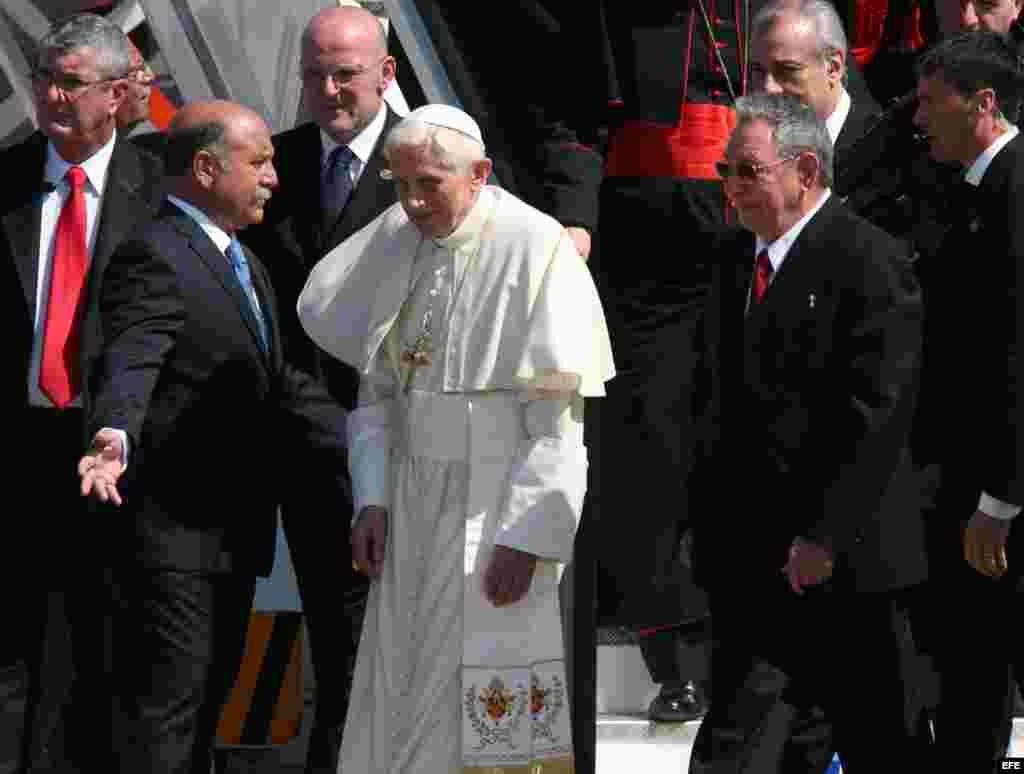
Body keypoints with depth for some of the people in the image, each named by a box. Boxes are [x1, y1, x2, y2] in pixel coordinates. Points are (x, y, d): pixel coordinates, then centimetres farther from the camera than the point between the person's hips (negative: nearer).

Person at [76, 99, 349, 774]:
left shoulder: (243, 264, 18)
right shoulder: (155, 257, -15)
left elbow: (279, 386, 23)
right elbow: (129, 363, -31)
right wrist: (113, 439, -50)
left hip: (234, 533, 10)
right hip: (171, 532, -10)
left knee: (205, 709, 15)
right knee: (164, 712, -11)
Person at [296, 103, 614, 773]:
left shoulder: (538, 251, -15)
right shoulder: (398, 247, 6)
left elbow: (561, 412, -16)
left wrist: (526, 538, -20)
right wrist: (372, 501, 2)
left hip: (508, 505, -7)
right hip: (420, 508, 7)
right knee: (409, 702, 7)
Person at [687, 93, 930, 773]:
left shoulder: (871, 263, -12)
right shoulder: (735, 256, 14)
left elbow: (878, 413, -18)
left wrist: (826, 535, -20)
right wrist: (706, 517, 16)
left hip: (843, 559, -7)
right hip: (749, 557, 7)